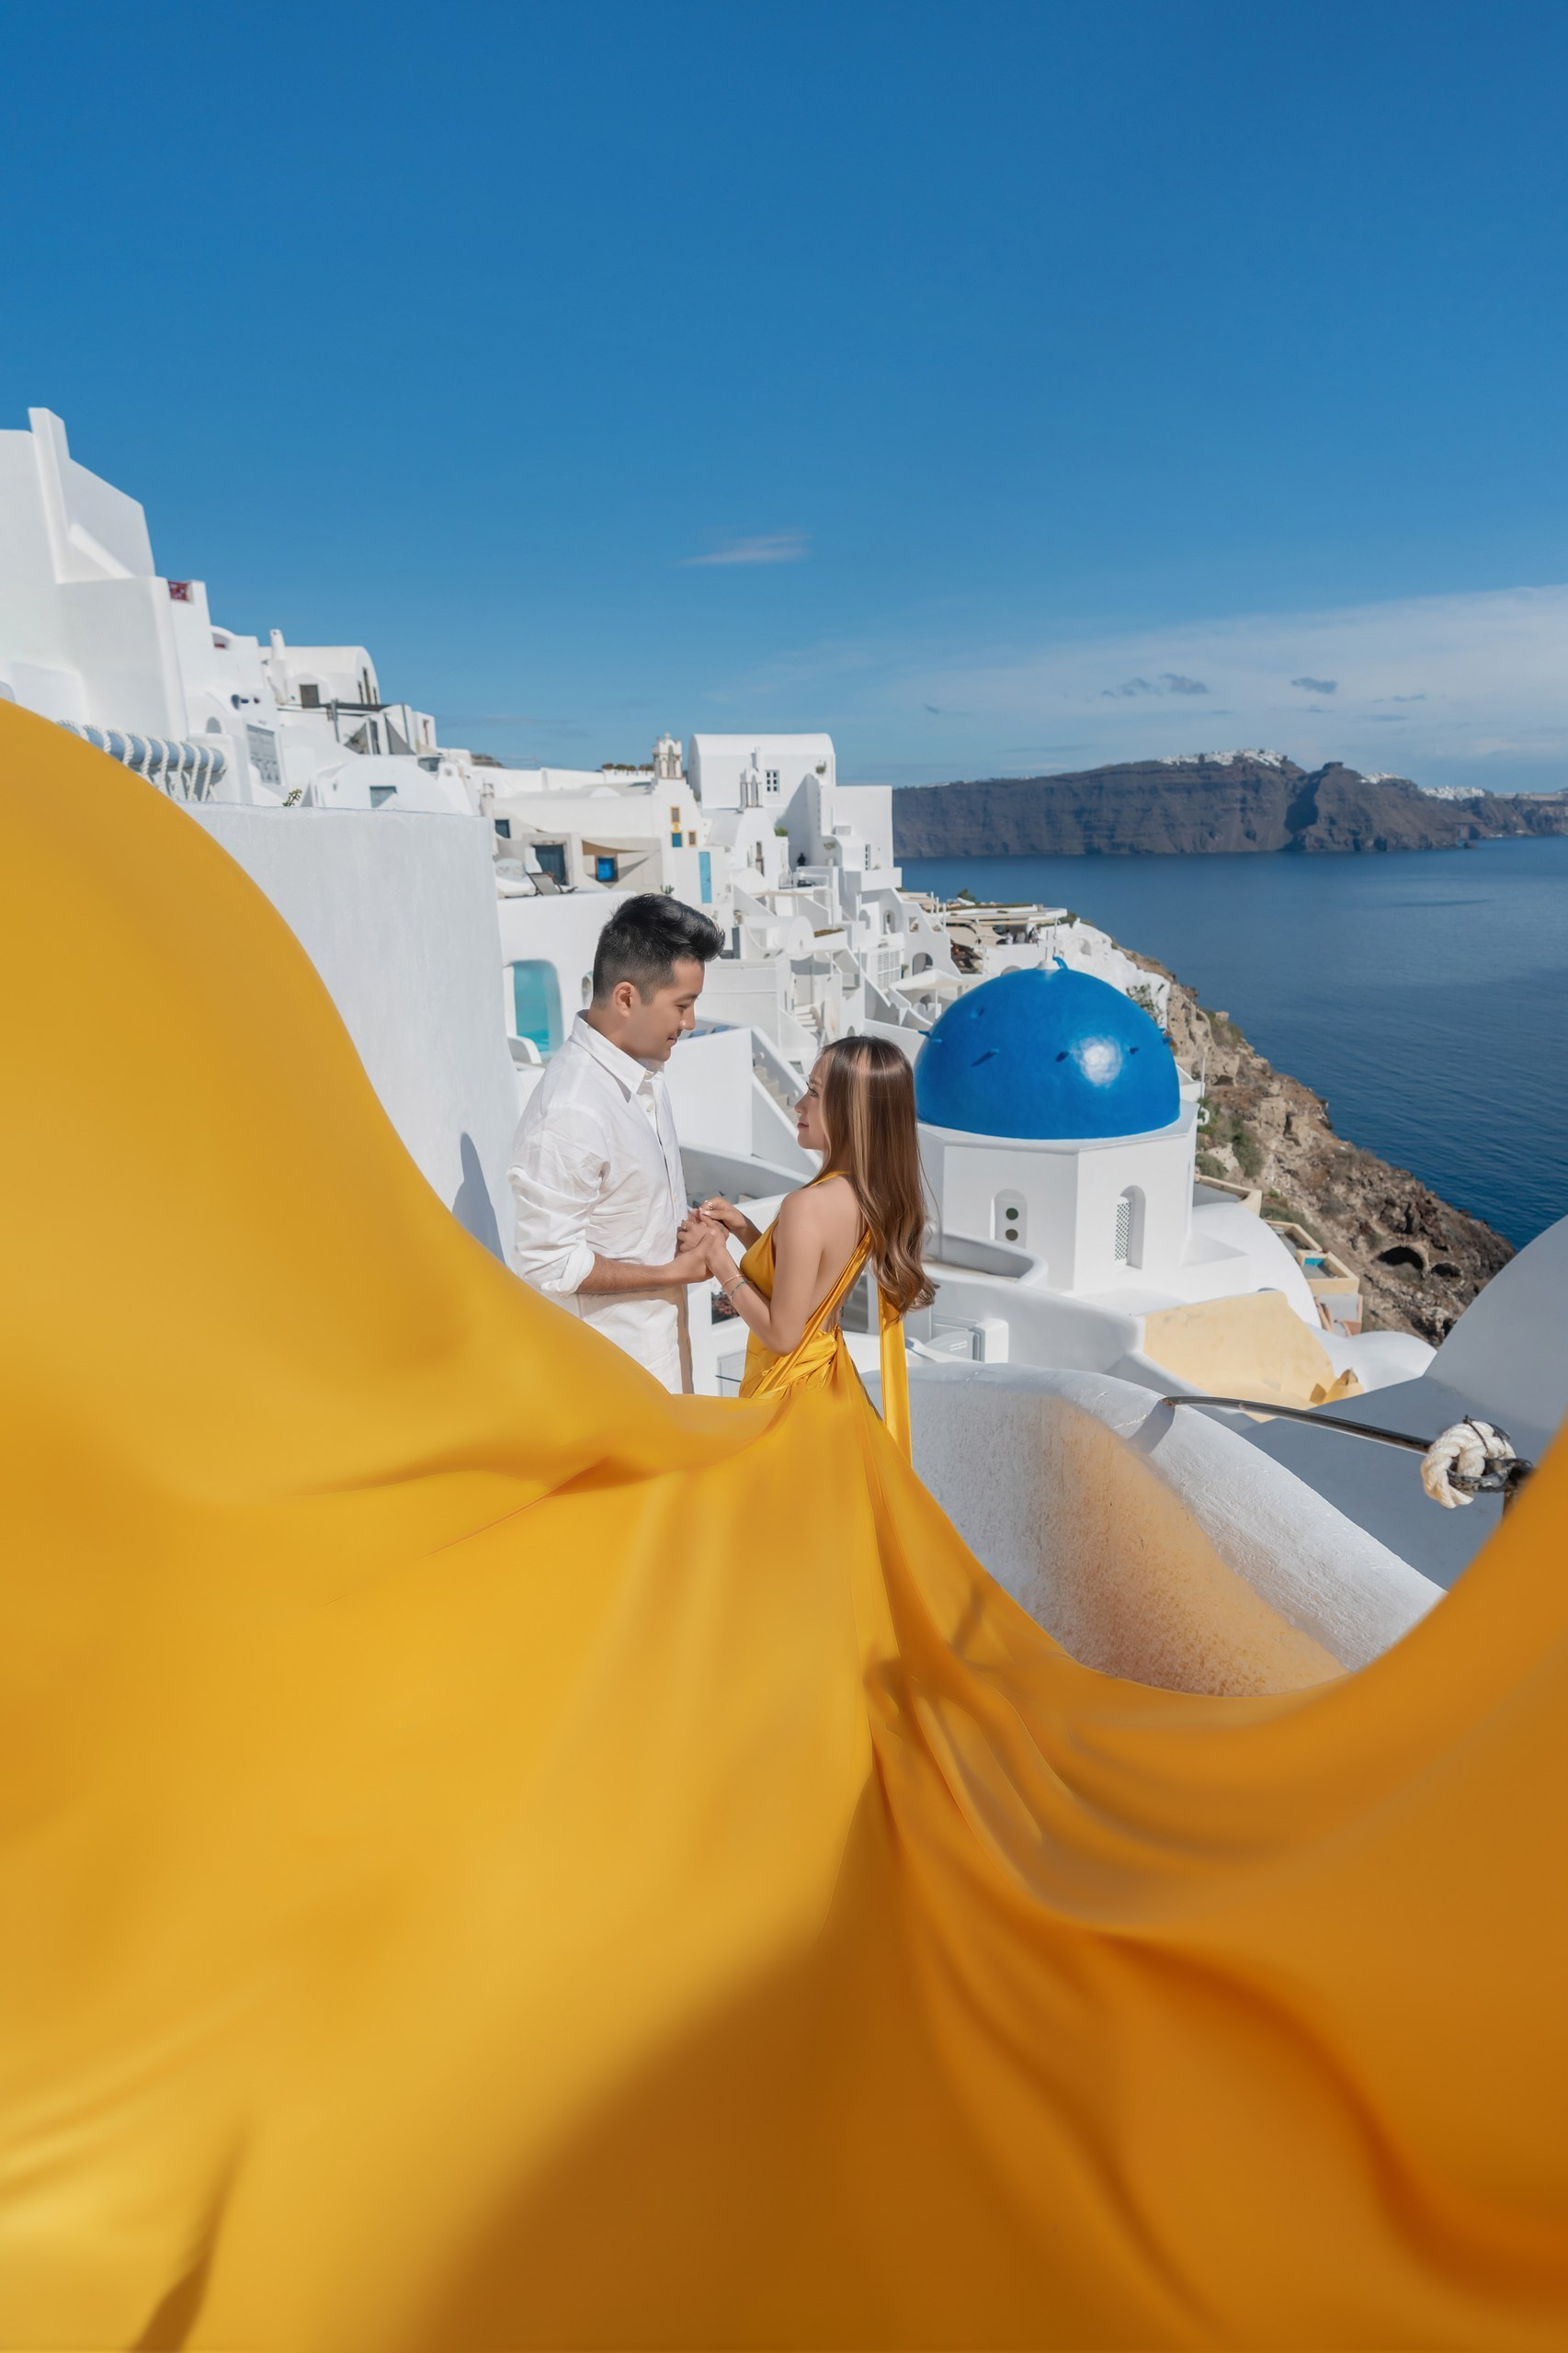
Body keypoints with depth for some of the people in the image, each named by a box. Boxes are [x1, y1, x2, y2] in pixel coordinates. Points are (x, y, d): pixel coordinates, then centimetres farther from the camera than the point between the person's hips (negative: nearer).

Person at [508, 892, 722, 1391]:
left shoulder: (643, 1069, -2)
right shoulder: (570, 1111, -31)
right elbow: (549, 1262, -27)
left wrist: (683, 1231, -4)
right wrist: (672, 1272, -20)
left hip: (651, 1326, 9)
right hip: (607, 1349, -8)